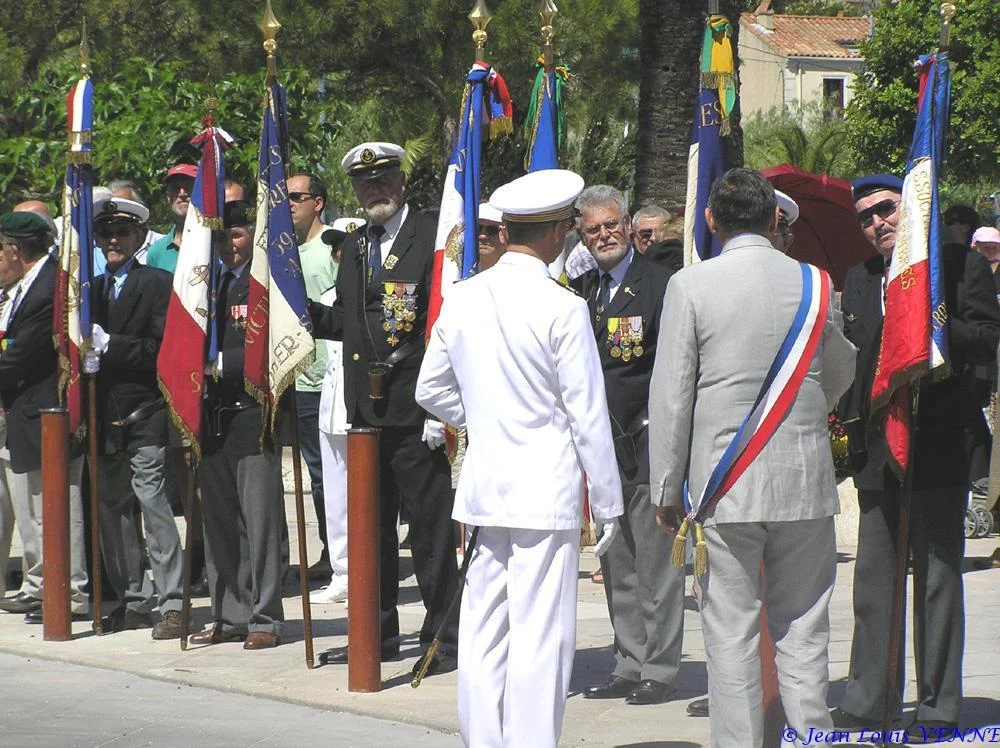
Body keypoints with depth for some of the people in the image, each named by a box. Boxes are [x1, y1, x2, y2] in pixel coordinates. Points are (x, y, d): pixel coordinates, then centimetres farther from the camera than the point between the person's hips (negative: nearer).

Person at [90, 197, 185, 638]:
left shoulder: (159, 285, -3)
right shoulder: (93, 288, 17)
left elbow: (161, 349, -13)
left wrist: (109, 344, -17)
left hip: (144, 415, -7)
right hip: (106, 418, 7)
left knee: (153, 503, -11)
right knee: (112, 508, 10)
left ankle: (171, 603, -9)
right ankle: (133, 600, 18)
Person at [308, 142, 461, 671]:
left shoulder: (432, 237, -8)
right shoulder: (353, 247, 16)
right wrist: (306, 311, 0)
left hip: (415, 410, -7)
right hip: (366, 409, 7)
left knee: (429, 527, -2)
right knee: (371, 526, 14)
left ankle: (443, 638, 4)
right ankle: (378, 633, 23)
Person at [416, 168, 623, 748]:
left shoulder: (462, 299, 5)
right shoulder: (562, 308, -12)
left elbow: (431, 389, 16)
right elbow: (588, 415, -9)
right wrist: (608, 502, -1)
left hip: (484, 487, 6)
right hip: (548, 492, -6)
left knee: (483, 633, 10)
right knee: (541, 637, -4)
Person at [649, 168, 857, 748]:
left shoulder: (691, 286, -6)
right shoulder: (815, 284, 2)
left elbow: (671, 395, -5)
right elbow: (841, 372, 18)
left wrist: (668, 489, 3)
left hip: (726, 482, -2)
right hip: (805, 480, 2)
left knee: (732, 634, 2)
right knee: (804, 634, 7)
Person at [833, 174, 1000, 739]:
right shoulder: (859, 280, 16)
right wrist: (849, 423, 8)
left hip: (940, 444, -5)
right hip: (877, 450, 5)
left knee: (939, 577, -2)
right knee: (874, 580, 7)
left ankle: (939, 706, 3)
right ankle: (867, 703, 13)